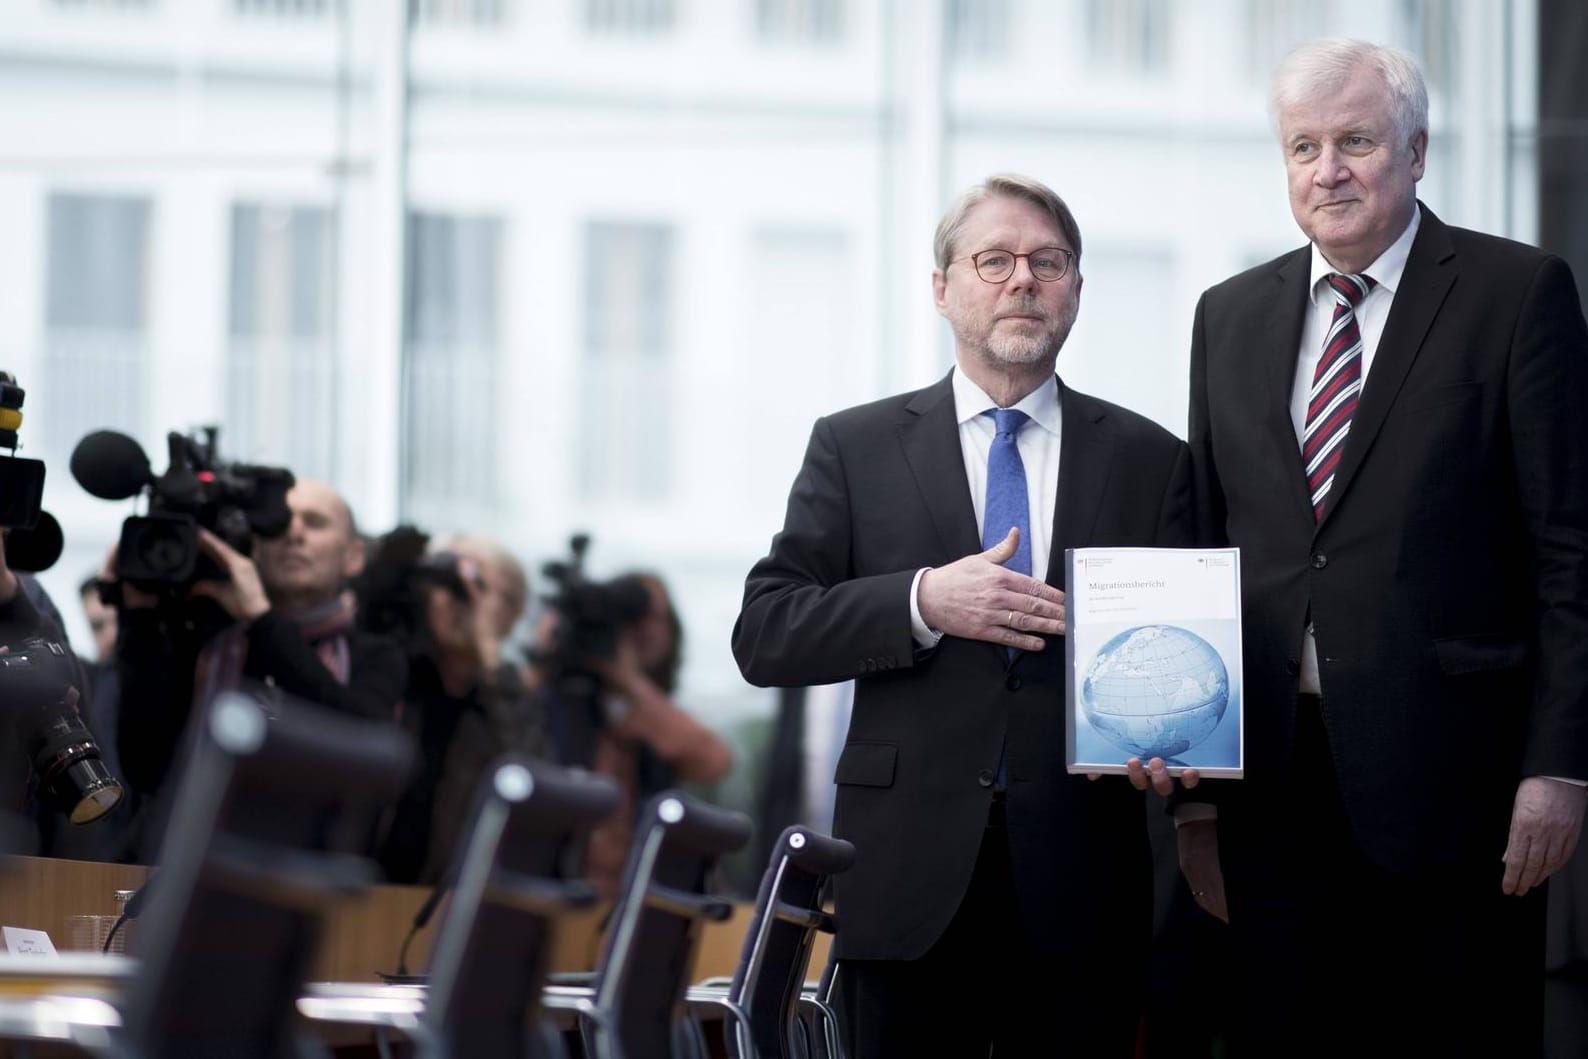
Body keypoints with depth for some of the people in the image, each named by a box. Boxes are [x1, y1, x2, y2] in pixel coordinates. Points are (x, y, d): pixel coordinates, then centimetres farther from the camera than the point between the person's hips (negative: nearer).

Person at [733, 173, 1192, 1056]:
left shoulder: (1151, 461, 10)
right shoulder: (856, 448, 8)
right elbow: (764, 634, 1)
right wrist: (924, 602, -13)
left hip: (1082, 891, 1)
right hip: (911, 883, 0)